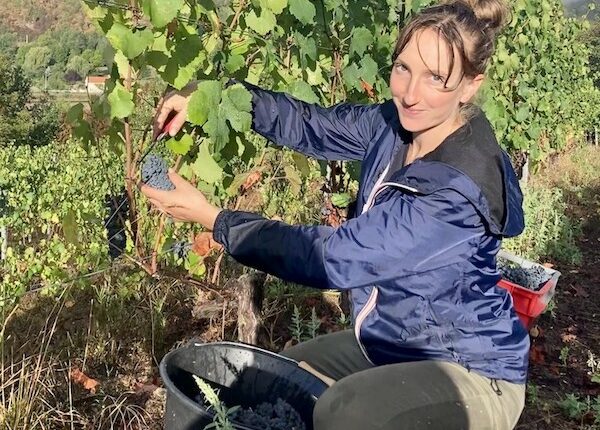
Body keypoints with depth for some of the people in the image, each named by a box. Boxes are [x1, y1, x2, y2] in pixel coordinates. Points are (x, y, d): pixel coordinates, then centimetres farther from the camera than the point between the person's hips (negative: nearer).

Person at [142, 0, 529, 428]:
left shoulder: (457, 192, -31)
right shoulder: (396, 124, -7)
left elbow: (332, 256, -29)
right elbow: (310, 125, 2)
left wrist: (211, 216, -23)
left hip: (471, 372, -8)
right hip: (390, 344, 8)